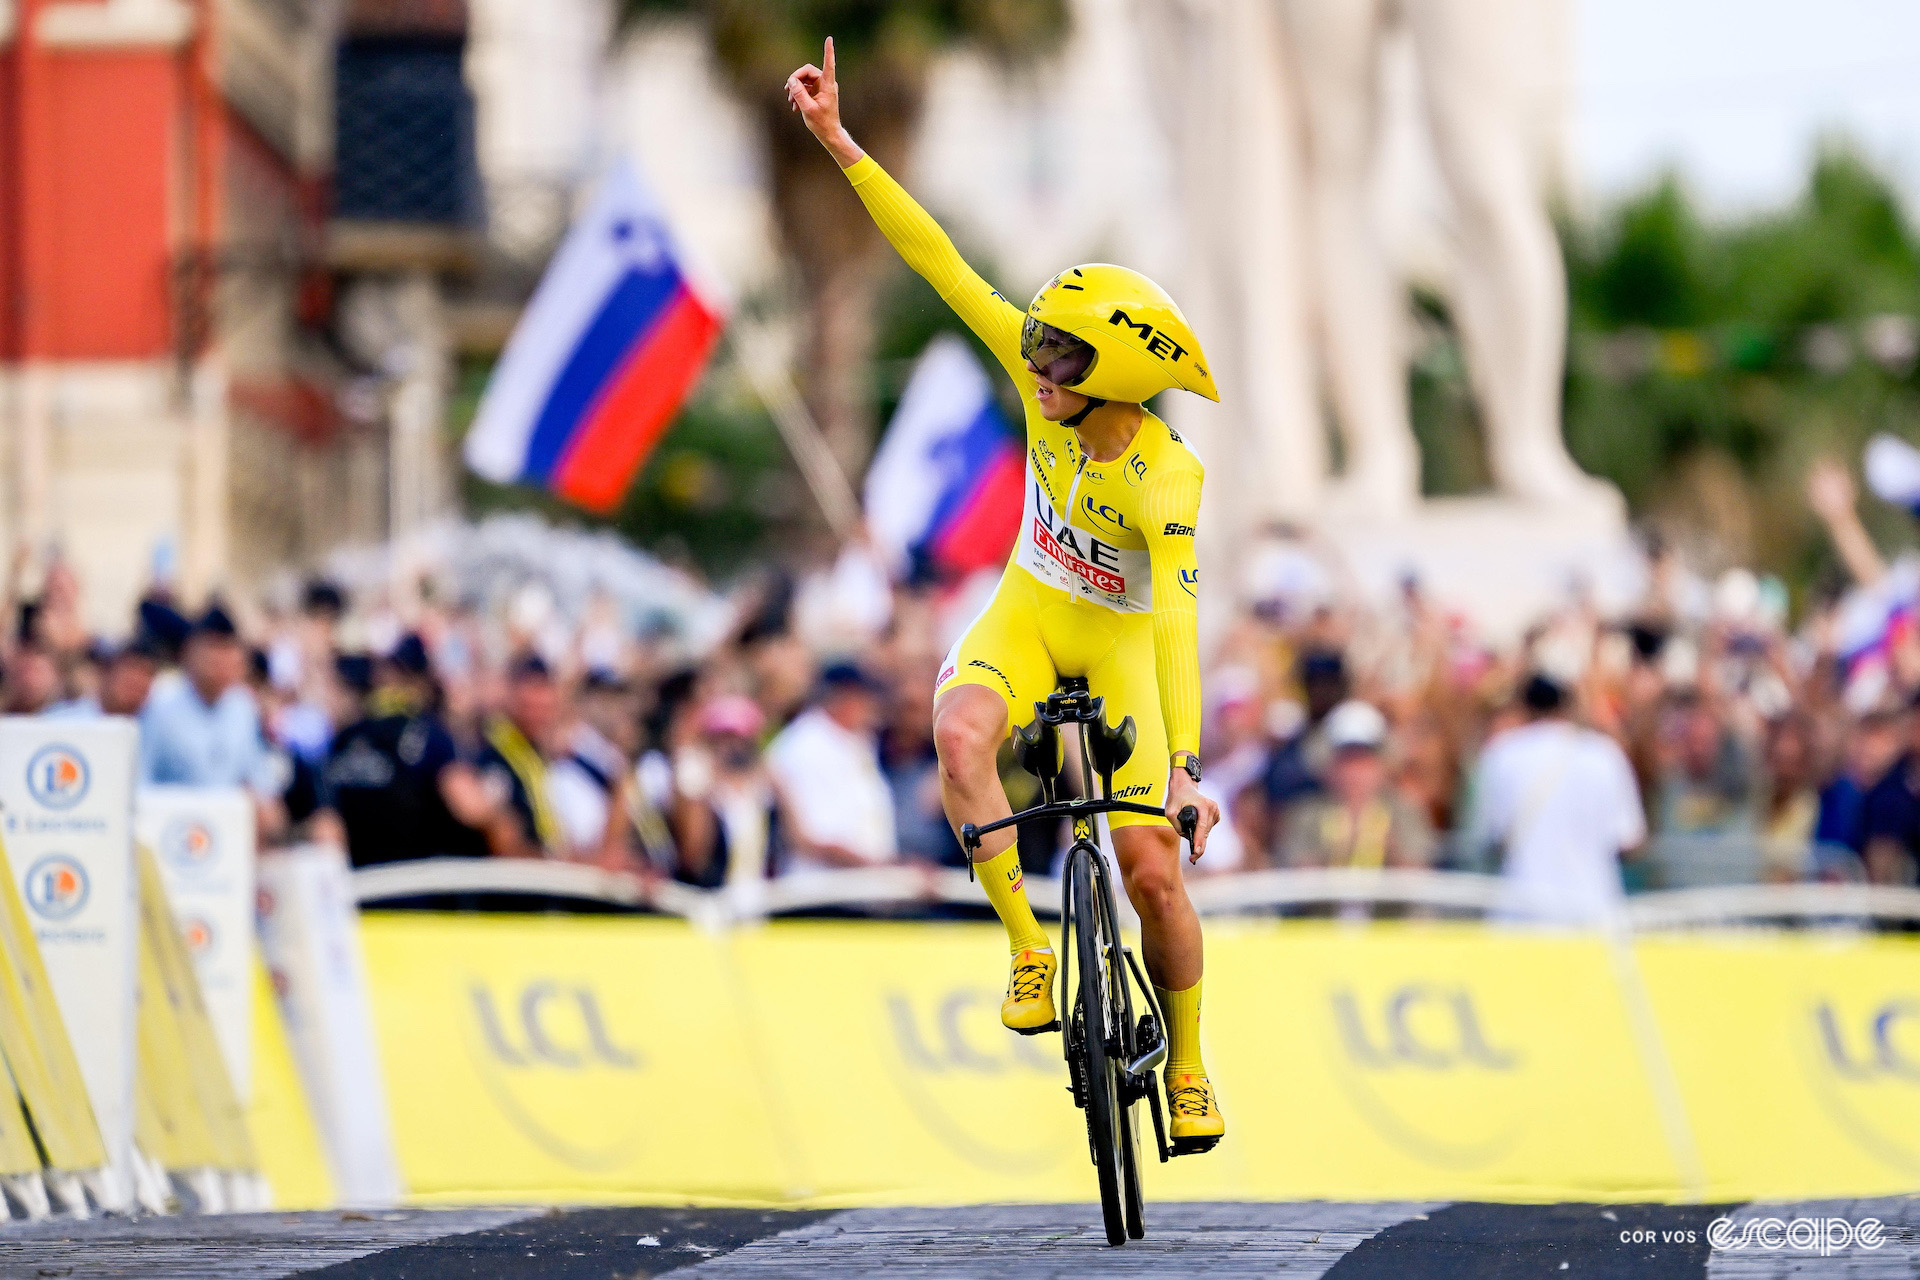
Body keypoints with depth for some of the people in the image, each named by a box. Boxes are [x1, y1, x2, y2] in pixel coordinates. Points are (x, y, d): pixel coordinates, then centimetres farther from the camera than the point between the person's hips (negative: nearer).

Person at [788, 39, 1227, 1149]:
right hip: (1027, 615, 4)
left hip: (1119, 640, -4)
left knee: (1153, 870, -9)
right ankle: (1029, 951, -23)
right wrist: (839, 141, -24)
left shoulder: (1166, 479, -31)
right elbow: (940, 262, -20)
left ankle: (1189, 1066, 14)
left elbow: (1178, 623, -38)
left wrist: (1186, 766, -46)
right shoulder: (1045, 376, -19)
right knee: (959, 738, -32)